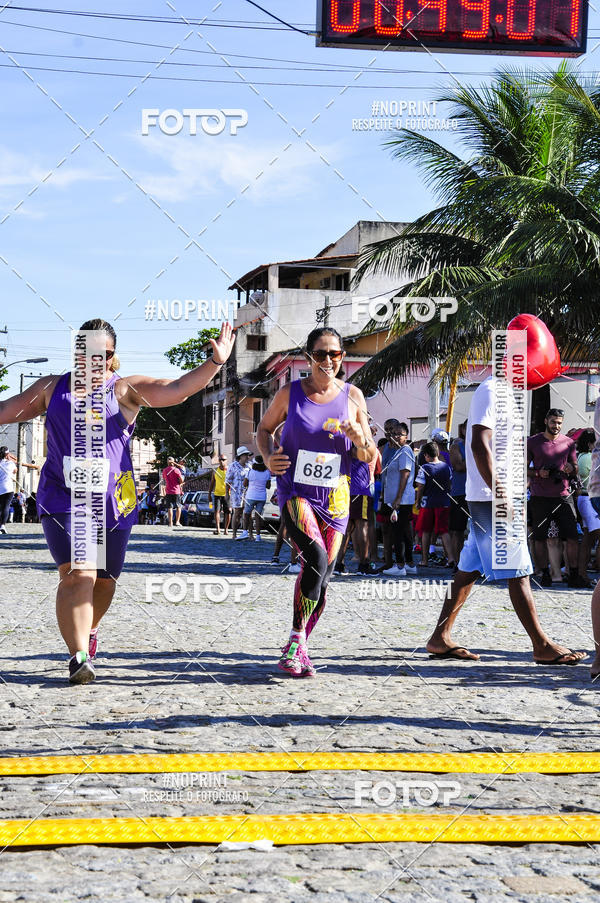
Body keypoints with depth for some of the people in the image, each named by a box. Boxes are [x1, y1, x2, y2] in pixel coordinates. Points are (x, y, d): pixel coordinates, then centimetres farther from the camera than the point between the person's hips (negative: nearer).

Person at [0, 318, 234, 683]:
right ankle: (79, 656, -17)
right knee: (77, 574, -18)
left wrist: (215, 362, -26)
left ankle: (88, 630, 44)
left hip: (113, 500, 1)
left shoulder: (125, 390, 1)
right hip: (63, 498, -1)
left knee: (104, 580, 14)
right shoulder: (51, 388, 9)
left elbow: (175, 389, -11)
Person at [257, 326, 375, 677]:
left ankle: (299, 651, 21)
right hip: (296, 492, -3)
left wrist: (360, 440, -14)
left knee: (323, 577, 4)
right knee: (317, 559, -26)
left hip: (334, 498, 3)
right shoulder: (290, 393, 0)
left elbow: (369, 457, 9)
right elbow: (265, 428, 15)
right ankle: (296, 640, -15)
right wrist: (268, 457, -4)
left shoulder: (353, 396, 4)